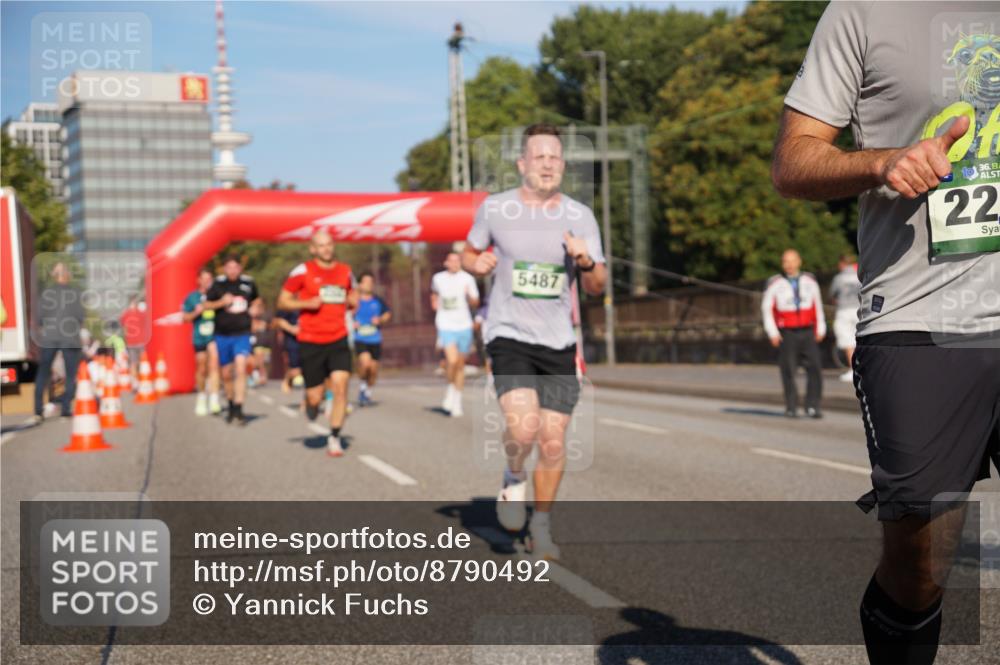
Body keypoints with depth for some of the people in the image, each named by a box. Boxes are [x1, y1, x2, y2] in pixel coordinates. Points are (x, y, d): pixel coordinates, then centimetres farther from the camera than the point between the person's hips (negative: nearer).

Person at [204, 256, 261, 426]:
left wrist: (253, 308, -1)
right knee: (227, 374, 11)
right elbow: (205, 305, 0)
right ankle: (231, 404, 32)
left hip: (242, 334, -1)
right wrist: (221, 302, -16)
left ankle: (238, 409, -18)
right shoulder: (218, 284, -4)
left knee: (240, 368, -18)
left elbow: (257, 299, 20)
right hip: (222, 335, 1)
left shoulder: (248, 282, 0)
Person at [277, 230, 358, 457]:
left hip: (338, 340, 2)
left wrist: (353, 301, 4)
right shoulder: (302, 271, -3)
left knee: (340, 386, -14)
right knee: (315, 398, -1)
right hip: (311, 342, -2)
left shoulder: (345, 271, 9)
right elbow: (282, 301, 0)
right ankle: (312, 403, 39)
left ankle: (334, 438, -1)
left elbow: (352, 297, 26)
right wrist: (307, 303, -15)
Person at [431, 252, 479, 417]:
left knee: (460, 364, 8)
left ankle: (457, 401, 20)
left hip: (464, 326, 1)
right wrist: (435, 303, 10)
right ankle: (451, 390, 5)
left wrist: (470, 296, -16)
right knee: (452, 360, -21)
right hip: (446, 327, -1)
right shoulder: (438, 278, 5)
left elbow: (475, 304, 4)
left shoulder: (467, 279, 2)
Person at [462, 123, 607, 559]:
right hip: (508, 335, -2)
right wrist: (475, 263, -7)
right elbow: (469, 253, 17)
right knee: (523, 427, -22)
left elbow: (597, 287, 6)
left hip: (558, 342, 2)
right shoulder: (495, 209, 1)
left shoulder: (580, 216, 3)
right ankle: (513, 479, 12)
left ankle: (540, 527, 22)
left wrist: (586, 261, -16)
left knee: (553, 441, 2)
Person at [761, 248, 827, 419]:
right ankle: (791, 408, 9)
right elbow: (767, 309, 2)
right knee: (788, 372, -2)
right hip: (786, 334, -2)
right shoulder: (775, 283, -2)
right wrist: (772, 333, -4)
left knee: (815, 368, -9)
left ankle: (812, 406, -4)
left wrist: (820, 329, 9)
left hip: (807, 333, 2)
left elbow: (818, 306, 14)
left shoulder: (810, 281, 8)